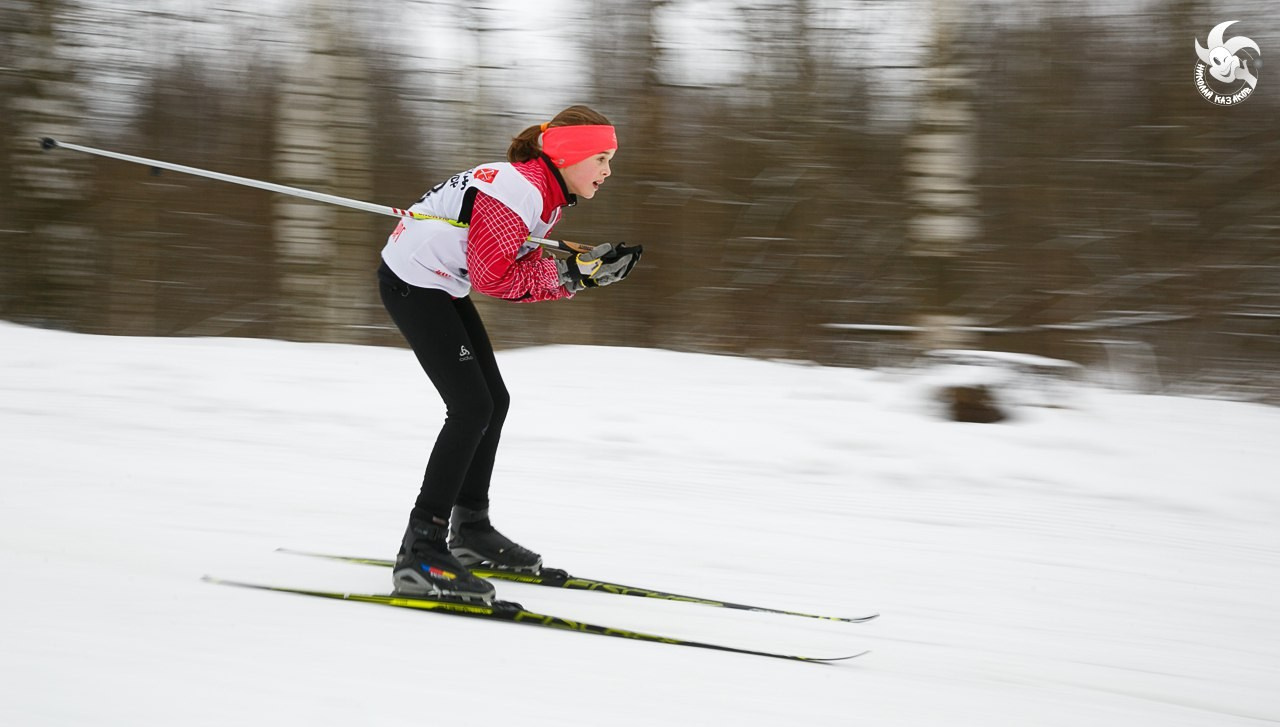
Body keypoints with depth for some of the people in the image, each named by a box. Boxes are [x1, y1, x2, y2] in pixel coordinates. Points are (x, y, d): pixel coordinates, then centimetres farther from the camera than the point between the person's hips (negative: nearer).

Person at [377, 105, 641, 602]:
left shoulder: (545, 193, 8)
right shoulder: (520, 189, -24)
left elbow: (523, 271, 7)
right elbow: (492, 277, -23)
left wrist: (587, 271, -3)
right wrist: (566, 275, -16)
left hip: (440, 284, 11)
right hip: (412, 282, -11)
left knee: (493, 401, 15)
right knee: (472, 407, -16)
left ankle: (470, 529, 30)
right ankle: (420, 554, -16)